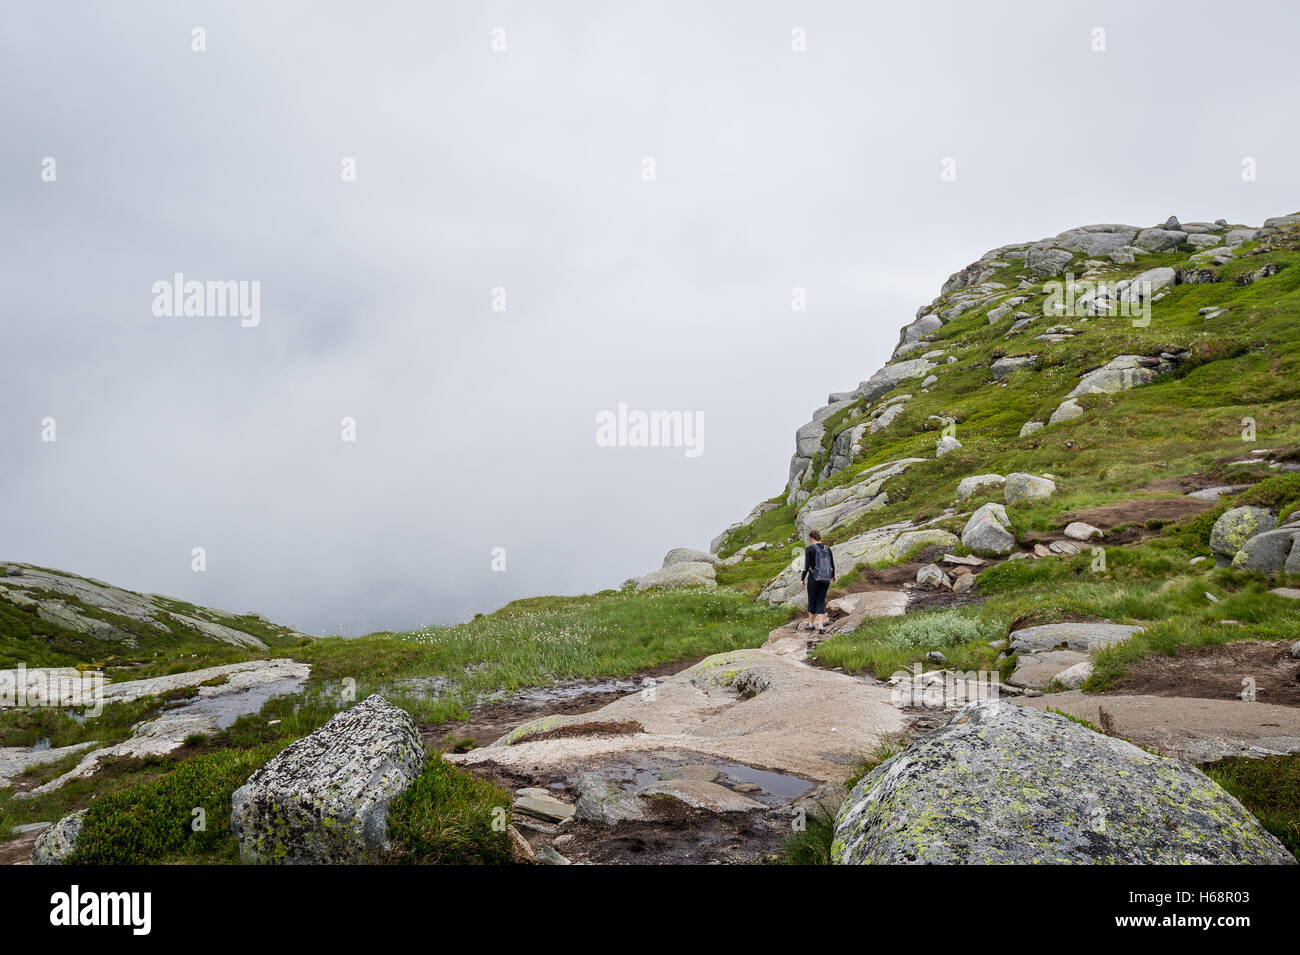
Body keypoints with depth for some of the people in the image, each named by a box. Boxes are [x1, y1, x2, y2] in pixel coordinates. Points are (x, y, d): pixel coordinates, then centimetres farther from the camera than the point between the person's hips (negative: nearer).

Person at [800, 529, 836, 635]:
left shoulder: (809, 549, -9)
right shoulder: (827, 549, 5)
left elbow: (806, 566, -13)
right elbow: (832, 564, 10)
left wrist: (802, 579, -5)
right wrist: (833, 576, 27)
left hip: (814, 579, -4)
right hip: (826, 579, 4)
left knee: (812, 601, 12)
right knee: (821, 602, 9)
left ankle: (811, 624, 25)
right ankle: (821, 625, -2)